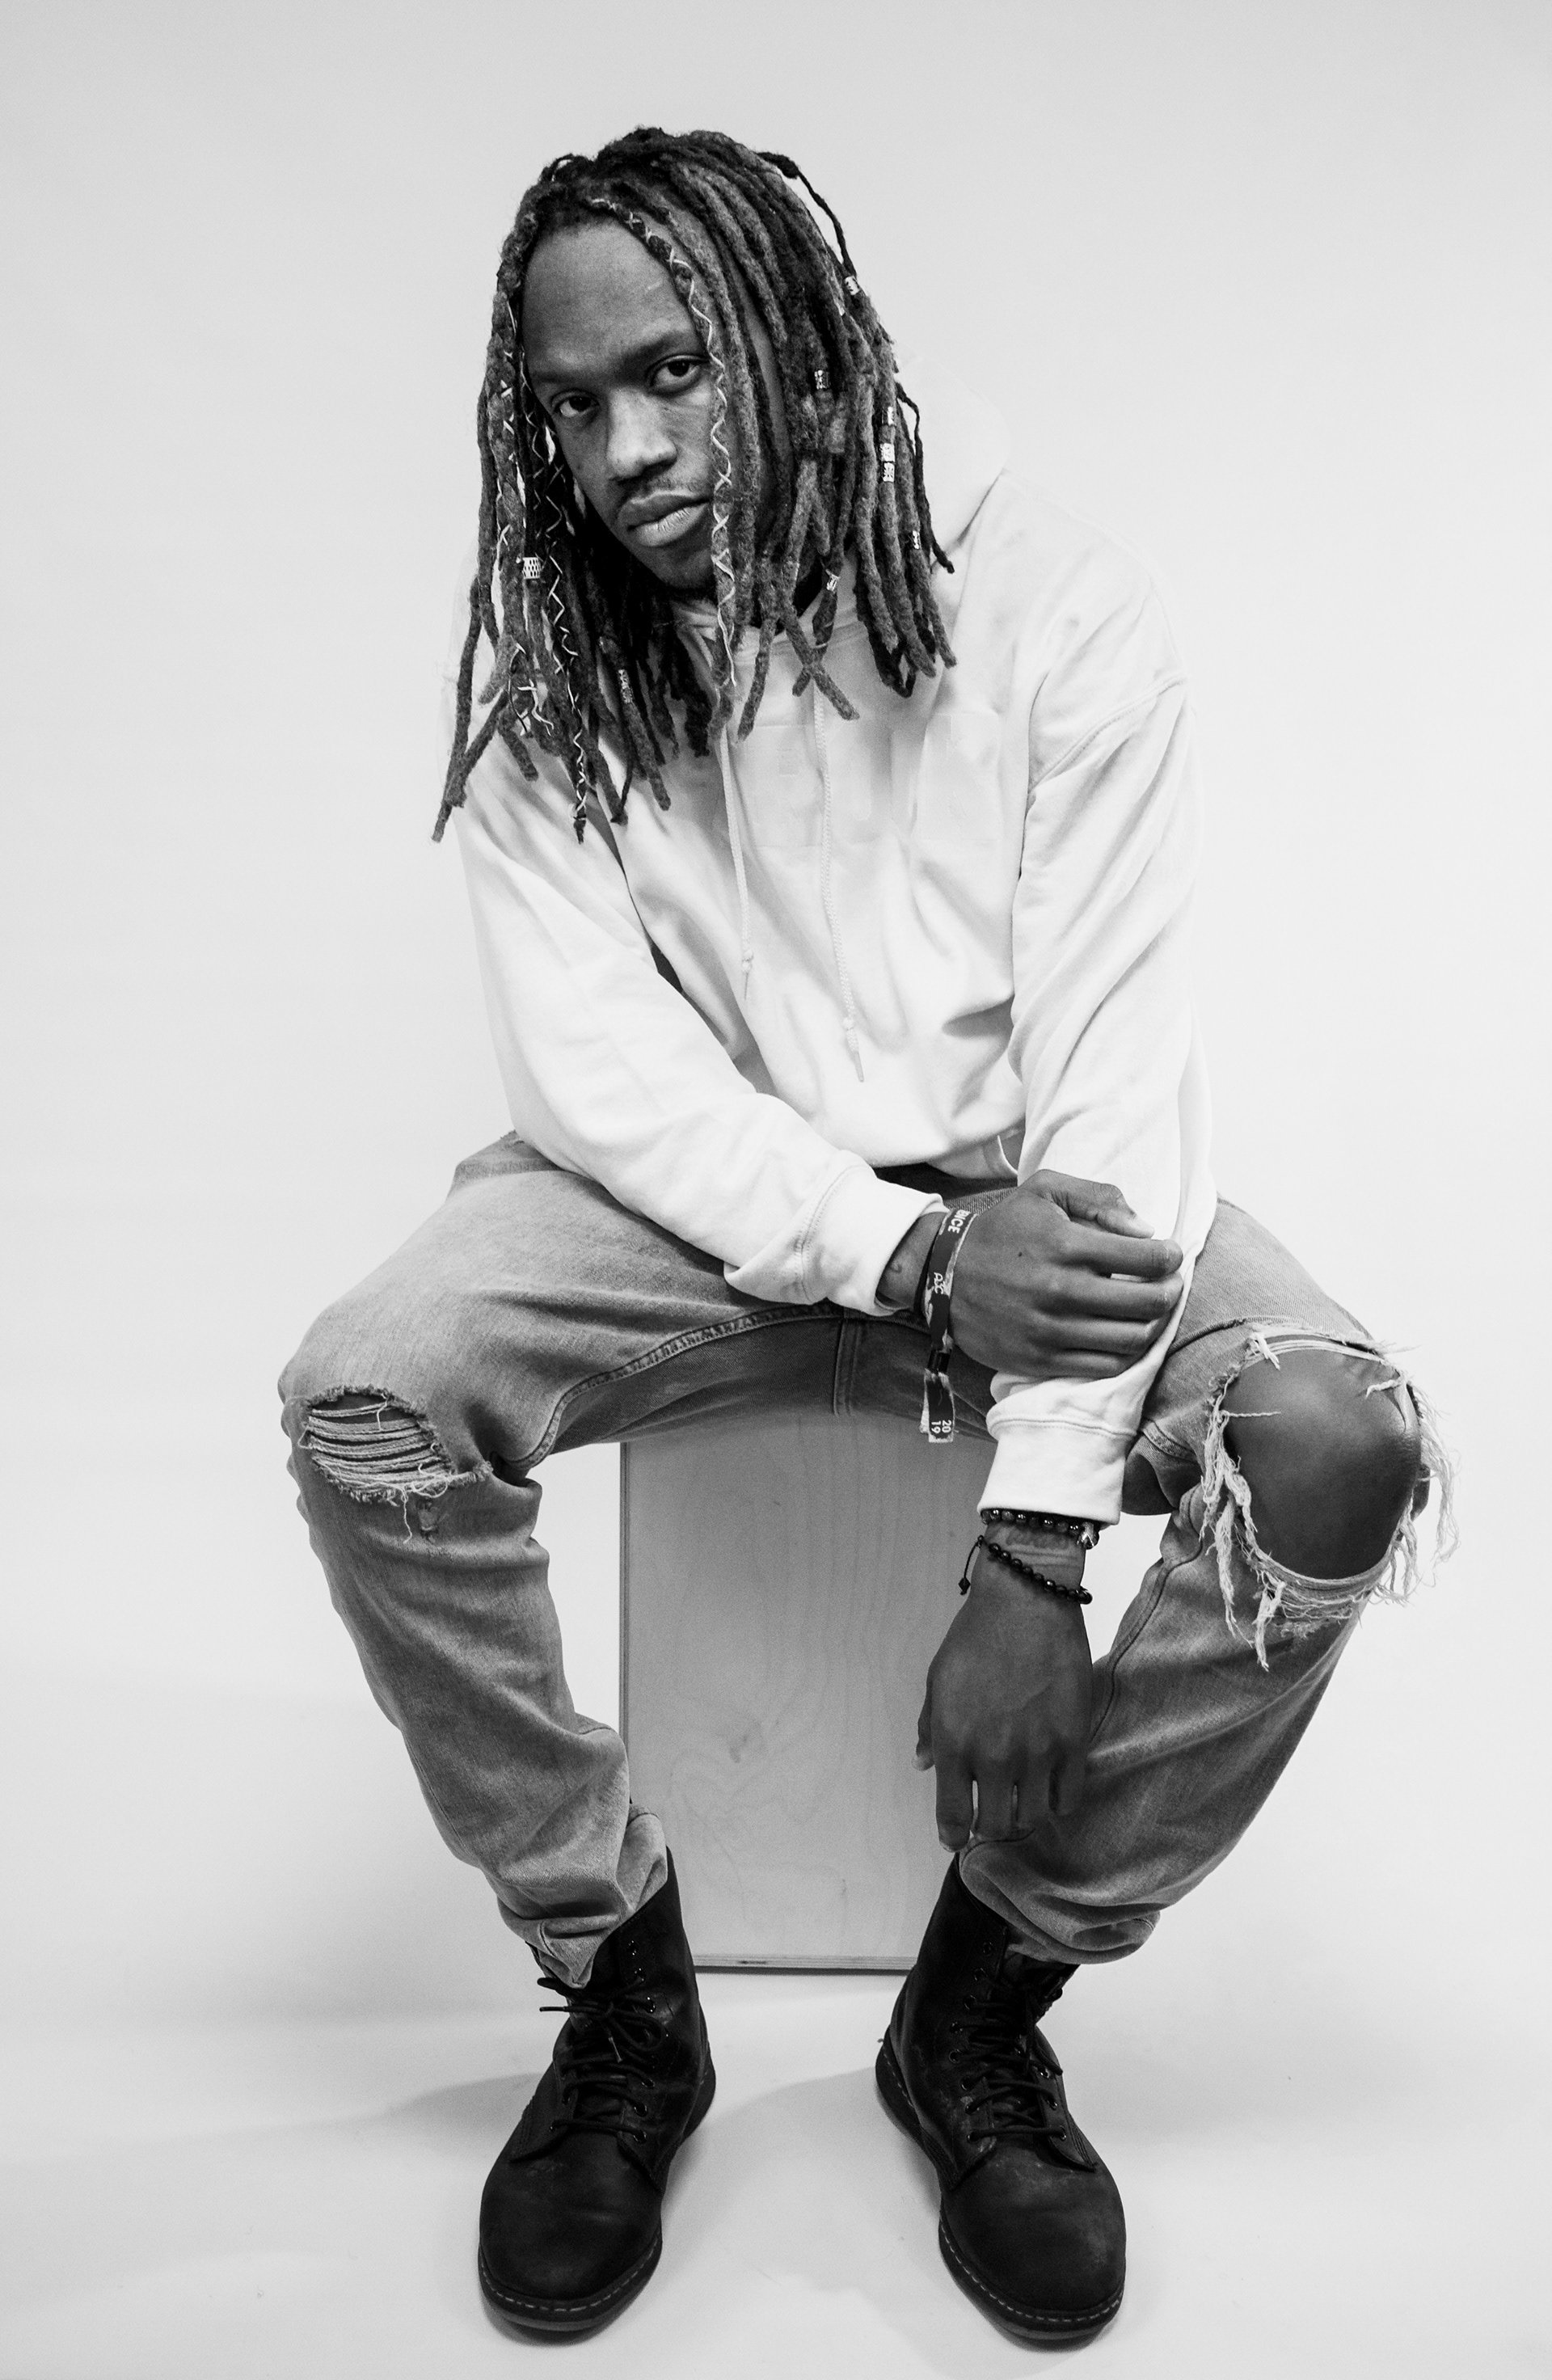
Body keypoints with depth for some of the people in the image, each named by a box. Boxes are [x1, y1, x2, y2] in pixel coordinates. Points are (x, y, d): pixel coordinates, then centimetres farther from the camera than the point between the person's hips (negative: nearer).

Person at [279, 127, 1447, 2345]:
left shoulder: (1056, 612, -13)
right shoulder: (540, 668, -6)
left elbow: (1113, 1059, -19)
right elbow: (594, 1054, -12)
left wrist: (1036, 1541, -26)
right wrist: (913, 1259, -29)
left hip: (1017, 1182, 0)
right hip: (702, 1185, 1)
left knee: (1343, 1445, -26)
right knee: (362, 1402, -24)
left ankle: (992, 1997, -2)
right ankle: (618, 1986, -1)